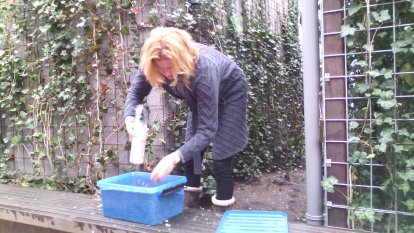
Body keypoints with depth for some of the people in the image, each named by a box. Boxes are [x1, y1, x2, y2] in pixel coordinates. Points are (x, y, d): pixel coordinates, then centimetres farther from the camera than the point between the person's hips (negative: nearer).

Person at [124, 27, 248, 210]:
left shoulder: (204, 69, -44)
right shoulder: (152, 65, -29)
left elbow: (208, 130, -42)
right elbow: (135, 92, -12)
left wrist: (175, 157, -52)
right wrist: (129, 117, -34)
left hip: (230, 92, -5)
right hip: (201, 95, 6)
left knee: (221, 154, -10)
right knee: (191, 147, 6)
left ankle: (223, 206, 7)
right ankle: (191, 196, 24)